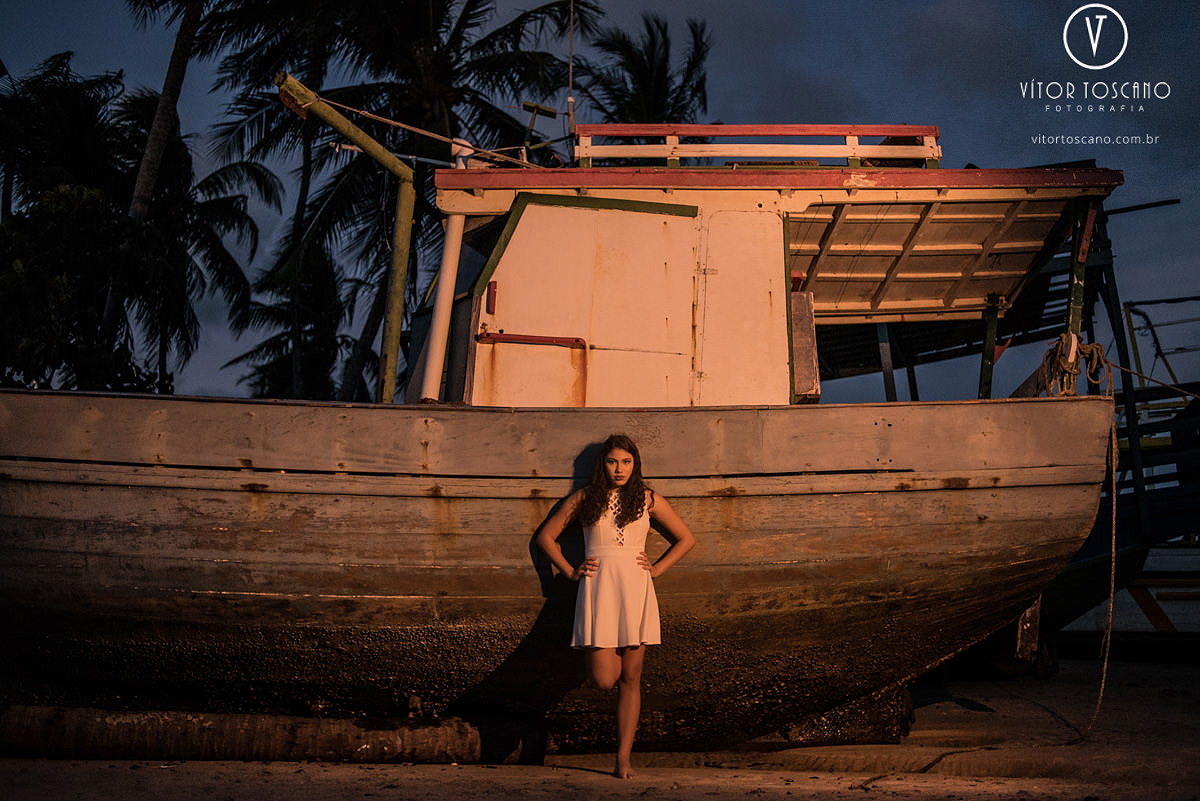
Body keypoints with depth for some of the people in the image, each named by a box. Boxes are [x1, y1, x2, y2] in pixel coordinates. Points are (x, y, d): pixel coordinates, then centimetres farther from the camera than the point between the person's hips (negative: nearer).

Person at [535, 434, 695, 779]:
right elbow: (546, 535, 16)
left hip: (635, 589, 1)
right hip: (598, 589, -1)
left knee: (630, 678, 1)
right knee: (603, 679, -12)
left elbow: (686, 538, 16)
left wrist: (656, 568, 6)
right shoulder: (584, 499, 7)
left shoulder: (648, 500, 9)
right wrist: (571, 571, 6)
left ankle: (624, 757, 6)